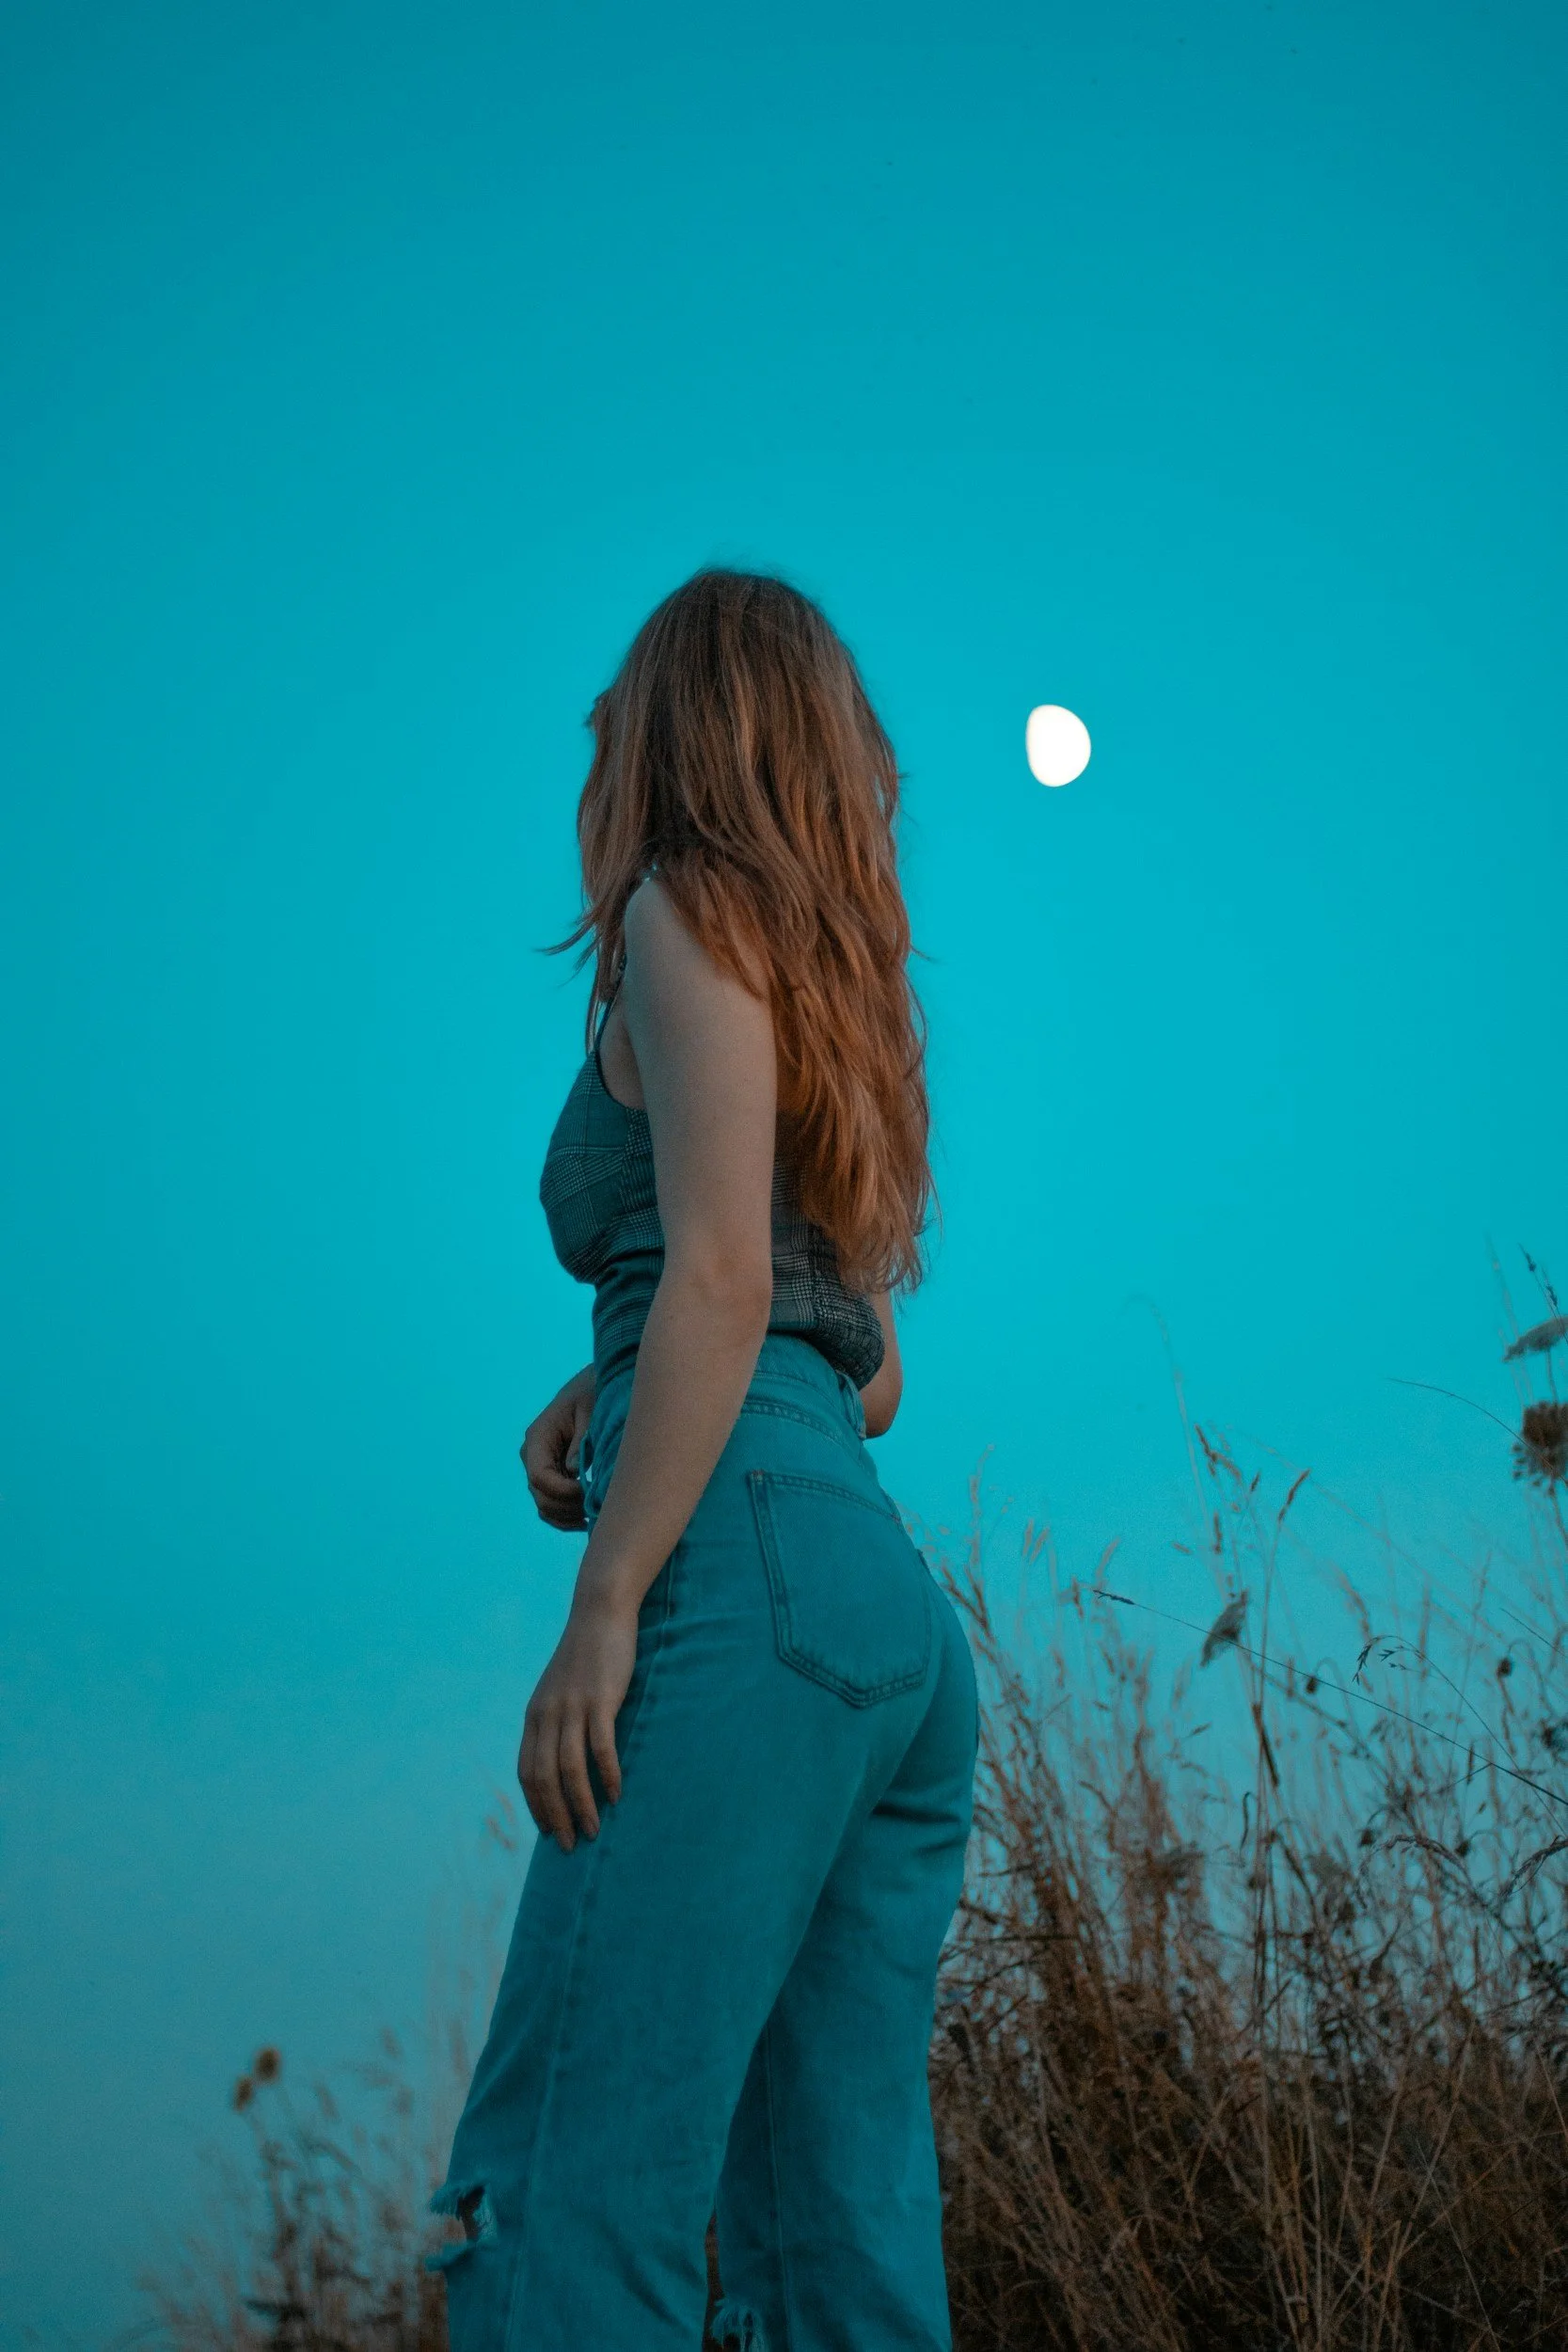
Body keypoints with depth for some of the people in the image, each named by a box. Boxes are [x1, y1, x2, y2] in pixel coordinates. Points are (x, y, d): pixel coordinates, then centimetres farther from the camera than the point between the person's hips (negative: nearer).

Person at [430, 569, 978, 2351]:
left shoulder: (694, 912, 3)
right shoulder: (846, 992, 27)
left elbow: (721, 1274, -11)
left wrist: (604, 1608, -14)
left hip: (750, 1576, -9)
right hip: (900, 1616, 9)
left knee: (565, 2199, -13)